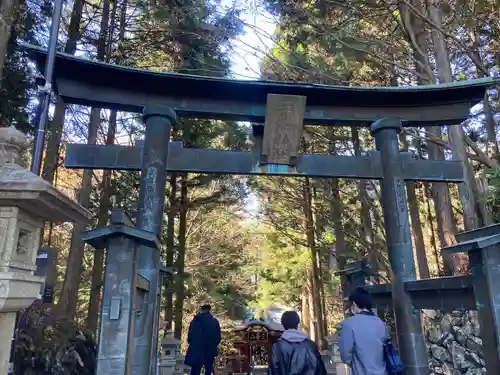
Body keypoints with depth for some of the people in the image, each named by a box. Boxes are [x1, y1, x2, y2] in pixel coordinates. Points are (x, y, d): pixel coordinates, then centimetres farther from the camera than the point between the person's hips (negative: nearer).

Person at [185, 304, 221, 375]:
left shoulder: (195, 320, -2)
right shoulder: (215, 321, -3)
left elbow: (189, 336, 0)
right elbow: (218, 338, -1)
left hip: (196, 351, 0)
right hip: (210, 351, 0)